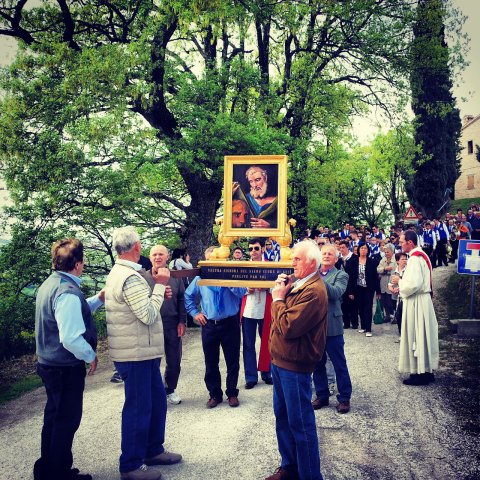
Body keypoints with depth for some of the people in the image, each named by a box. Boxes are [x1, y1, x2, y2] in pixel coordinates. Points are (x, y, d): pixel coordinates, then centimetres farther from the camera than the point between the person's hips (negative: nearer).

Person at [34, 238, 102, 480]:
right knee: (67, 420, 7)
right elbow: (71, 339, -30)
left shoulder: (50, 284, 6)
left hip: (50, 364, 10)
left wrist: (97, 299, 11)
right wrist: (90, 356, -14)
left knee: (55, 417, 22)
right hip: (67, 369, -10)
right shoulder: (68, 292, -26)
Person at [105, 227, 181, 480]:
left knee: (157, 401, 19)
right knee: (138, 408, 3)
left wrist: (156, 290, 7)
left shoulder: (118, 272, 13)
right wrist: (159, 285, -14)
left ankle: (153, 450, 35)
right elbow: (149, 315, -22)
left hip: (143, 353, 10)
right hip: (136, 355, -10)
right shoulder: (130, 277, -22)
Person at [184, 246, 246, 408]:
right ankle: (215, 394, 26)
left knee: (232, 361, 9)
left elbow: (242, 292, -19)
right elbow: (188, 295, 16)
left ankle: (232, 393, 25)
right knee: (211, 363, 11)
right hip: (209, 325, 2)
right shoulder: (200, 278, 4)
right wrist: (195, 313, 8)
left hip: (230, 324, -2)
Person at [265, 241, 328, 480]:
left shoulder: (313, 291, -22)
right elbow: (278, 319, 13)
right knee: (282, 416, 20)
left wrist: (278, 299, -14)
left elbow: (288, 327, -27)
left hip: (294, 365, -10)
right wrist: (280, 293, -2)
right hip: (280, 361, 10)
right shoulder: (297, 283, 9)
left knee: (300, 423, 4)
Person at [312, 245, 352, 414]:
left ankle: (344, 398, 20)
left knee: (339, 365, 6)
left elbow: (336, 293, -20)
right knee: (317, 364, 14)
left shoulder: (340, 275, -2)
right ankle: (322, 395, 29)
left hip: (331, 326, -4)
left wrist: (320, 280, -35)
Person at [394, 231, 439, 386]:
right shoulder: (421, 255, 12)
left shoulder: (415, 258, -19)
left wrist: (400, 282, -10)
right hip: (422, 299, 10)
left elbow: (414, 283, -27)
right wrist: (402, 283, 8)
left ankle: (419, 373, 7)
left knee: (416, 336, -1)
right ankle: (427, 371, 24)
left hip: (416, 303, -10)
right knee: (422, 336, 15)